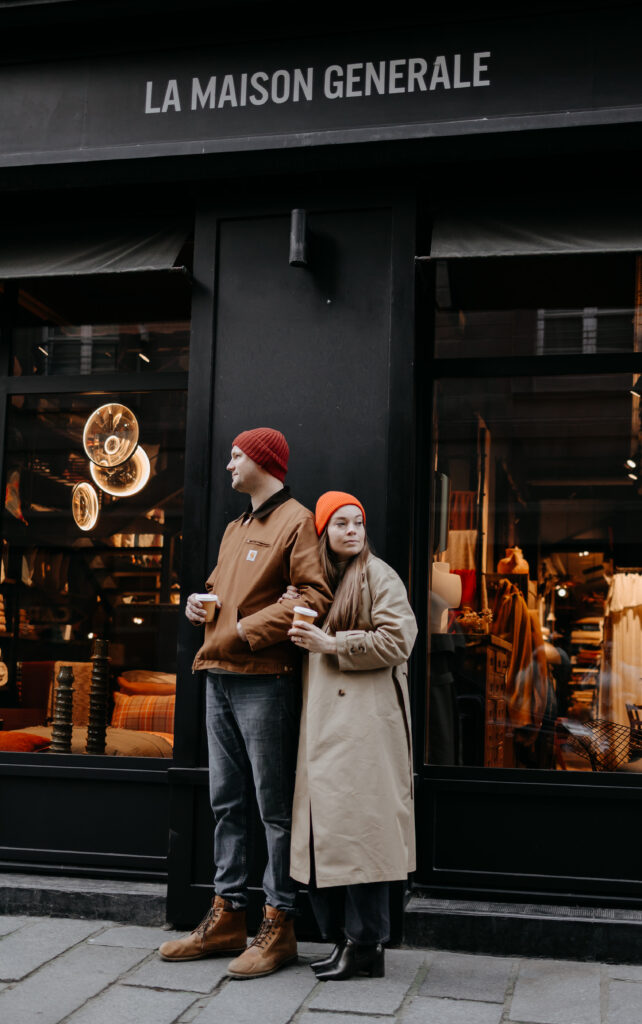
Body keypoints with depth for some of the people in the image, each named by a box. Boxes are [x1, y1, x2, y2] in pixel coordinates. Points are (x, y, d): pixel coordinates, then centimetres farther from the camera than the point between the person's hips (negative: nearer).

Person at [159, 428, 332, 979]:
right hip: (220, 677, 9)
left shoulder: (295, 521, -7)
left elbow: (314, 596, -16)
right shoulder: (235, 529, 21)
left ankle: (279, 925, 8)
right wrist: (200, 603, 9)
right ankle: (228, 916, 22)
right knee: (227, 802, 13)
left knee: (275, 807, -1)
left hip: (265, 680, -9)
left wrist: (246, 630, -17)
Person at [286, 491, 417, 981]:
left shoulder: (378, 575, -1)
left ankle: (366, 945, 1)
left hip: (364, 719, -7)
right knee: (325, 830, 7)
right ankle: (341, 938, 16)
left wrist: (333, 644, -12)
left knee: (358, 827, -8)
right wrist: (299, 617, 8)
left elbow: (397, 640, -11)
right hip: (323, 720, 7)